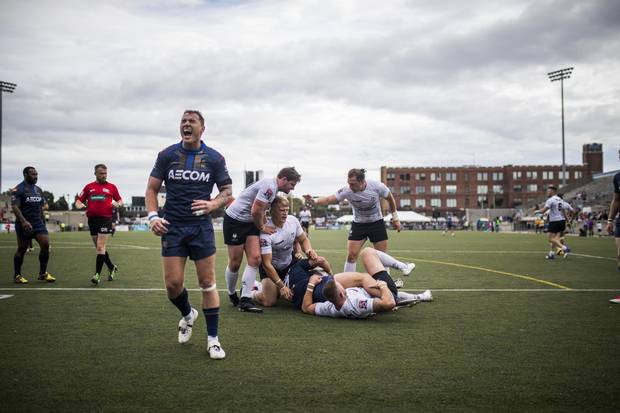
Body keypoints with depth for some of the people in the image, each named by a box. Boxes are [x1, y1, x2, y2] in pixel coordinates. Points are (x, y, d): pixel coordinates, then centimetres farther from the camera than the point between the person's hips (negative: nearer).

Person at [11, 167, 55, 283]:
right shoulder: (18, 189, -7)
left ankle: (43, 274, 4)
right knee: (22, 249, 2)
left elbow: (44, 204, 28)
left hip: (39, 222, 6)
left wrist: (44, 207, 8)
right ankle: (17, 276, 15)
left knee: (45, 244, -7)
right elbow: (15, 207, -17)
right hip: (24, 224, -6)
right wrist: (23, 221, -27)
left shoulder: (38, 189, 14)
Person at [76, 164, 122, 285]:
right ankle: (112, 268, 29)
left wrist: (117, 204, -9)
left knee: (100, 247, -11)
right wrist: (79, 205, -10)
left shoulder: (112, 187, 7)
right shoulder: (89, 187, 12)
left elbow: (120, 200, 14)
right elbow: (79, 200, 13)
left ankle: (97, 275, -11)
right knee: (100, 248, 10)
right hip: (92, 220, 4)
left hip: (105, 219, -4)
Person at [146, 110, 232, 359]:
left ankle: (213, 339, 11)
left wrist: (212, 205, -16)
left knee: (208, 283, 0)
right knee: (173, 283, -3)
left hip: (201, 227, 0)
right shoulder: (167, 155, 3)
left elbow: (227, 191, 5)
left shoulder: (214, 158, 1)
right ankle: (187, 315, 30)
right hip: (172, 227, 1)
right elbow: (152, 188, 5)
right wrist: (153, 216, -11)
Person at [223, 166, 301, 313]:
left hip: (249, 221, 9)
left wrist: (265, 226, 7)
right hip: (235, 219, -9)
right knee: (235, 263, 0)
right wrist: (262, 227, -6)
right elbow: (255, 211, -22)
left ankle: (245, 300, -7)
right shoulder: (269, 186, -20)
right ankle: (232, 294, 23)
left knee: (255, 259, -6)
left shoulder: (272, 186, 12)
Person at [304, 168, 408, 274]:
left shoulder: (376, 186, -22)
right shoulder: (346, 190, -22)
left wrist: (395, 218, 1)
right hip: (358, 224, 0)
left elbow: (390, 198, -5)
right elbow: (329, 199, -23)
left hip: (377, 223, 0)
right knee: (351, 255, -9)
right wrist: (314, 201, -42)